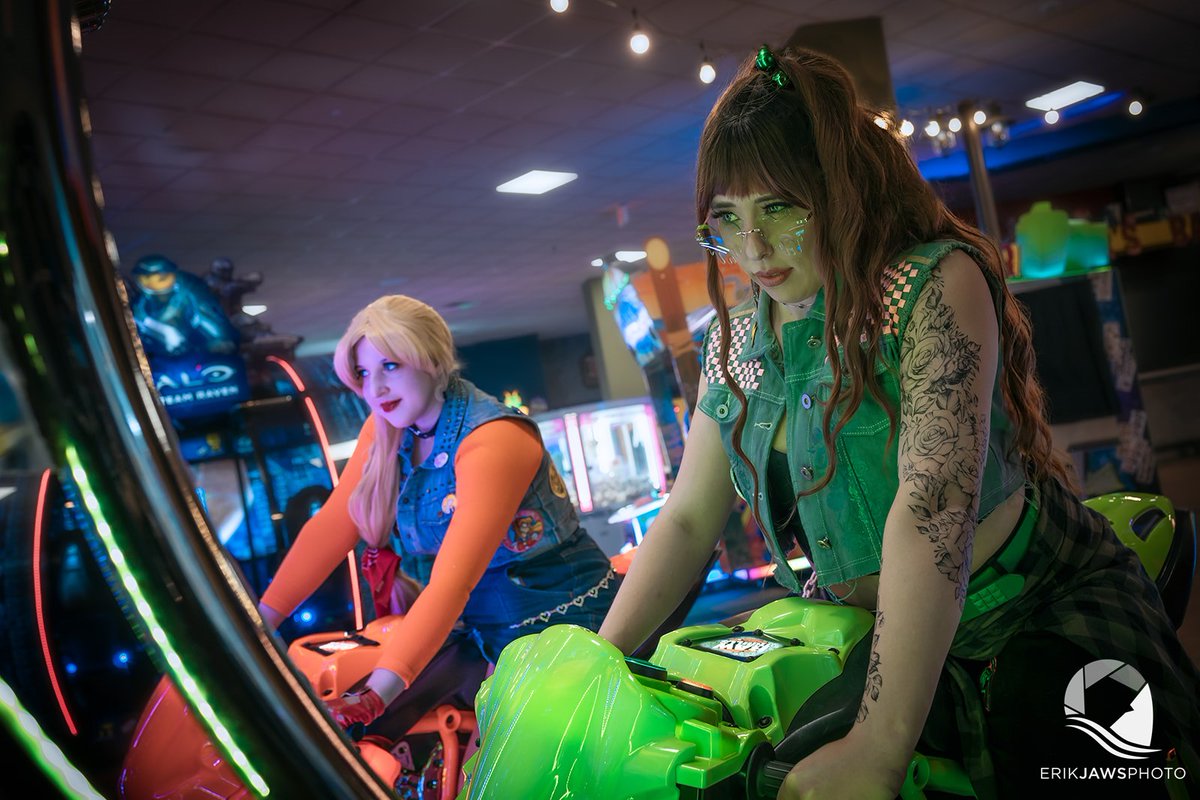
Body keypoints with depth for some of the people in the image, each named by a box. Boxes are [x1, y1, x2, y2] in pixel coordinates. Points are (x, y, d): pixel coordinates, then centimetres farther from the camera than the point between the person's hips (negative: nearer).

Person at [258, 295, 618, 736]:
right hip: (473, 626, 7)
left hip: (553, 616, -6)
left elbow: (452, 580, -33)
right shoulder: (385, 429, 0)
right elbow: (331, 526, -2)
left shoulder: (493, 439, -26)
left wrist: (375, 695, -40)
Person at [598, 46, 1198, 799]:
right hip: (865, 639, 5)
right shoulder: (735, 340, 2)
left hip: (1044, 615, -5)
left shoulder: (935, 283, -18)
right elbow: (688, 517, 3)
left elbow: (934, 507, -29)